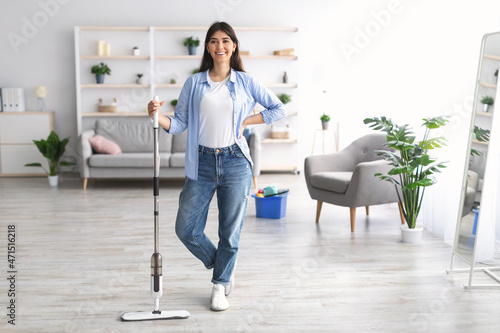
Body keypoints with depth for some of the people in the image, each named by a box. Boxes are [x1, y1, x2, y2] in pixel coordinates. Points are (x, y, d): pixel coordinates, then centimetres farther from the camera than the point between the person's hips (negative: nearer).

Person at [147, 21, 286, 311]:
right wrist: (157, 116, -17)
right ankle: (222, 267, 31)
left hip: (235, 163, -1)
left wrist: (246, 121, 0)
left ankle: (220, 286, 29)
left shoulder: (246, 82, 3)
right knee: (186, 229, 4)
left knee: (230, 232, 6)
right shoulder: (194, 83, 5)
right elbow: (179, 124, 2)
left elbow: (279, 109, 9)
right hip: (202, 163, 2)